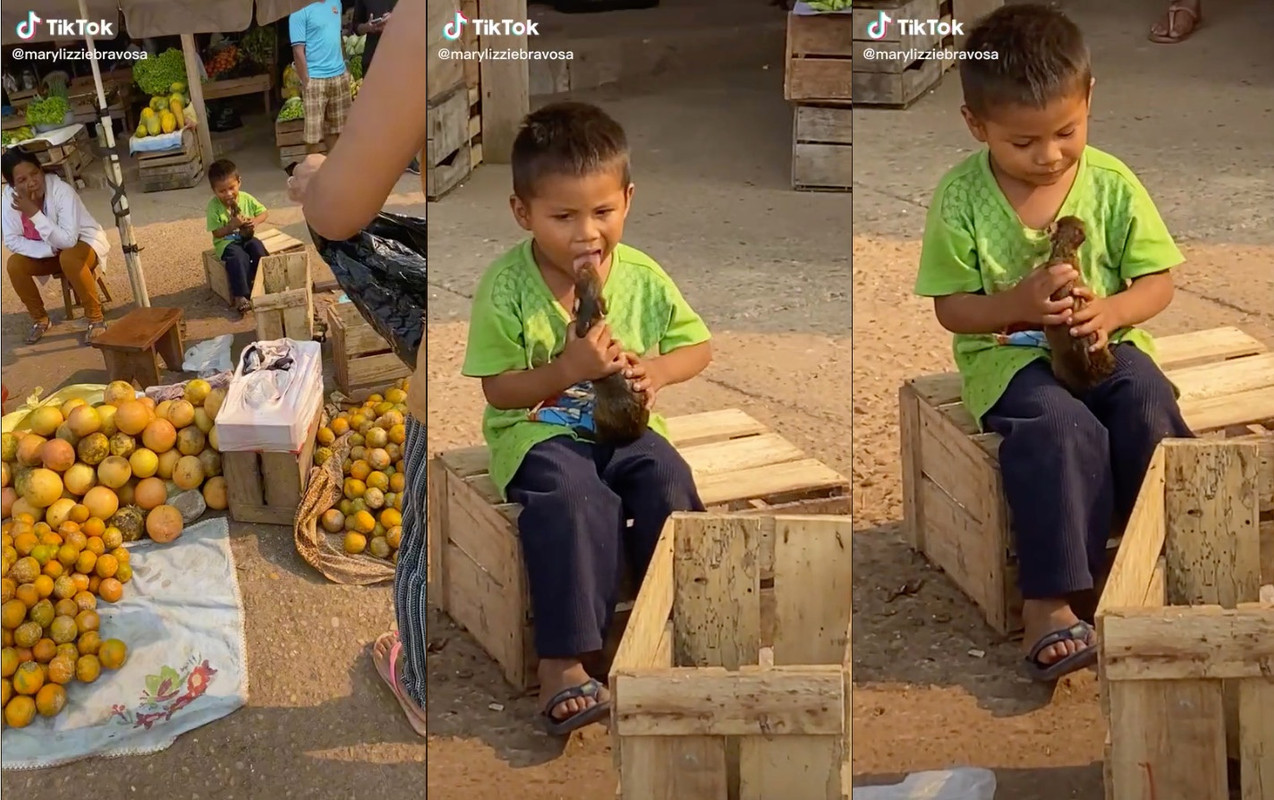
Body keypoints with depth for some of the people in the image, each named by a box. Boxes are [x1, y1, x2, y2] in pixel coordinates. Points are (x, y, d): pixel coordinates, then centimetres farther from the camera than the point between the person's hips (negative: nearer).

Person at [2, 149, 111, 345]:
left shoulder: (61, 190, -32)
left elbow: (68, 241, -38)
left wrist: (34, 213, -41)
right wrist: (49, 250, -28)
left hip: (83, 242, -4)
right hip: (47, 250, 4)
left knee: (68, 258, -36)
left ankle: (95, 317, -18)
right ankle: (39, 318, 3)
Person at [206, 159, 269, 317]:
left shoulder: (246, 198, -4)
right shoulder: (214, 206, -13)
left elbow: (264, 212, 6)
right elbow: (216, 233, -12)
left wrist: (255, 221, -14)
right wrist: (232, 225, -26)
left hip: (246, 237, 4)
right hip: (226, 242, -4)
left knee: (259, 249, -28)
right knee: (239, 257, -33)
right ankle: (241, 297, -32)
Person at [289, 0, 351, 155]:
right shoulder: (300, 12, -10)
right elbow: (298, 51, -12)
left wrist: (345, 67, 16)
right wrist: (306, 82, -15)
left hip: (339, 76, 6)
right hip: (315, 79, -6)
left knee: (336, 126, 12)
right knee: (314, 131, -3)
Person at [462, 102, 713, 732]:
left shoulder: (642, 277, -1)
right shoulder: (506, 288, -10)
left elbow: (697, 345, 12)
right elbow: (499, 390, -8)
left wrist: (655, 369, -10)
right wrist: (569, 369, -23)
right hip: (538, 432, -3)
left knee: (668, 481, -26)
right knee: (572, 495, -33)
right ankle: (562, 663, -35)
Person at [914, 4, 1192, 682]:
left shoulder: (1111, 183, -3)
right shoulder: (961, 198, -7)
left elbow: (1157, 282, 2)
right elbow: (951, 308, -3)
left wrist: (1110, 310, -19)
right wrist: (1019, 304, -21)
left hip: (1105, 344, 3)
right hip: (1007, 354, -2)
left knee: (1148, 405, -29)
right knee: (1062, 428, -32)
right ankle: (1049, 604, -31)